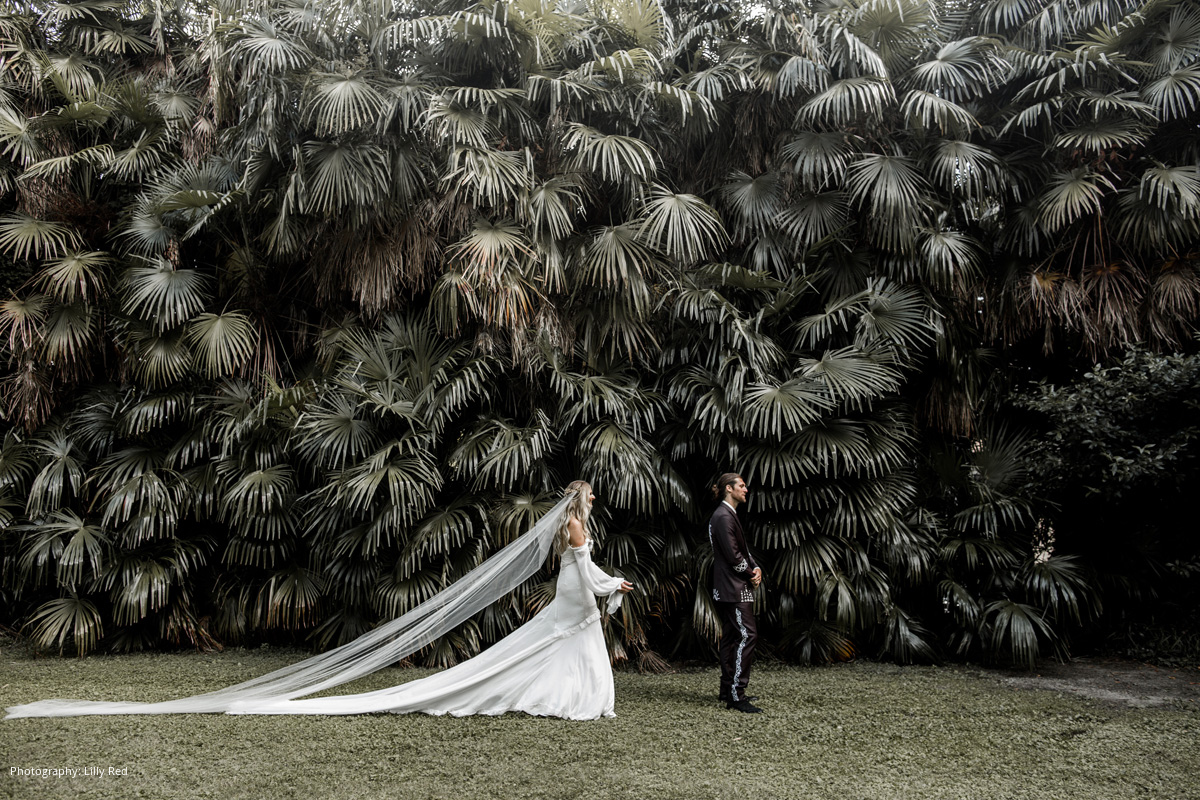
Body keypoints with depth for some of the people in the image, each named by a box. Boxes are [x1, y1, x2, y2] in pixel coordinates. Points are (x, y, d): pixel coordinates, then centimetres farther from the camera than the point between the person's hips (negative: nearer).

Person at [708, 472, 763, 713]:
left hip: (731, 588, 11)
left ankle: (728, 691, 19)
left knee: (731, 637, 13)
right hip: (734, 588, -11)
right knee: (747, 635, -13)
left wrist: (755, 568, 0)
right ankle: (736, 695, -12)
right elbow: (732, 555, -20)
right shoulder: (723, 517, -16)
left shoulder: (729, 515, 18)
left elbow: (743, 550, 18)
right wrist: (751, 574, -6)